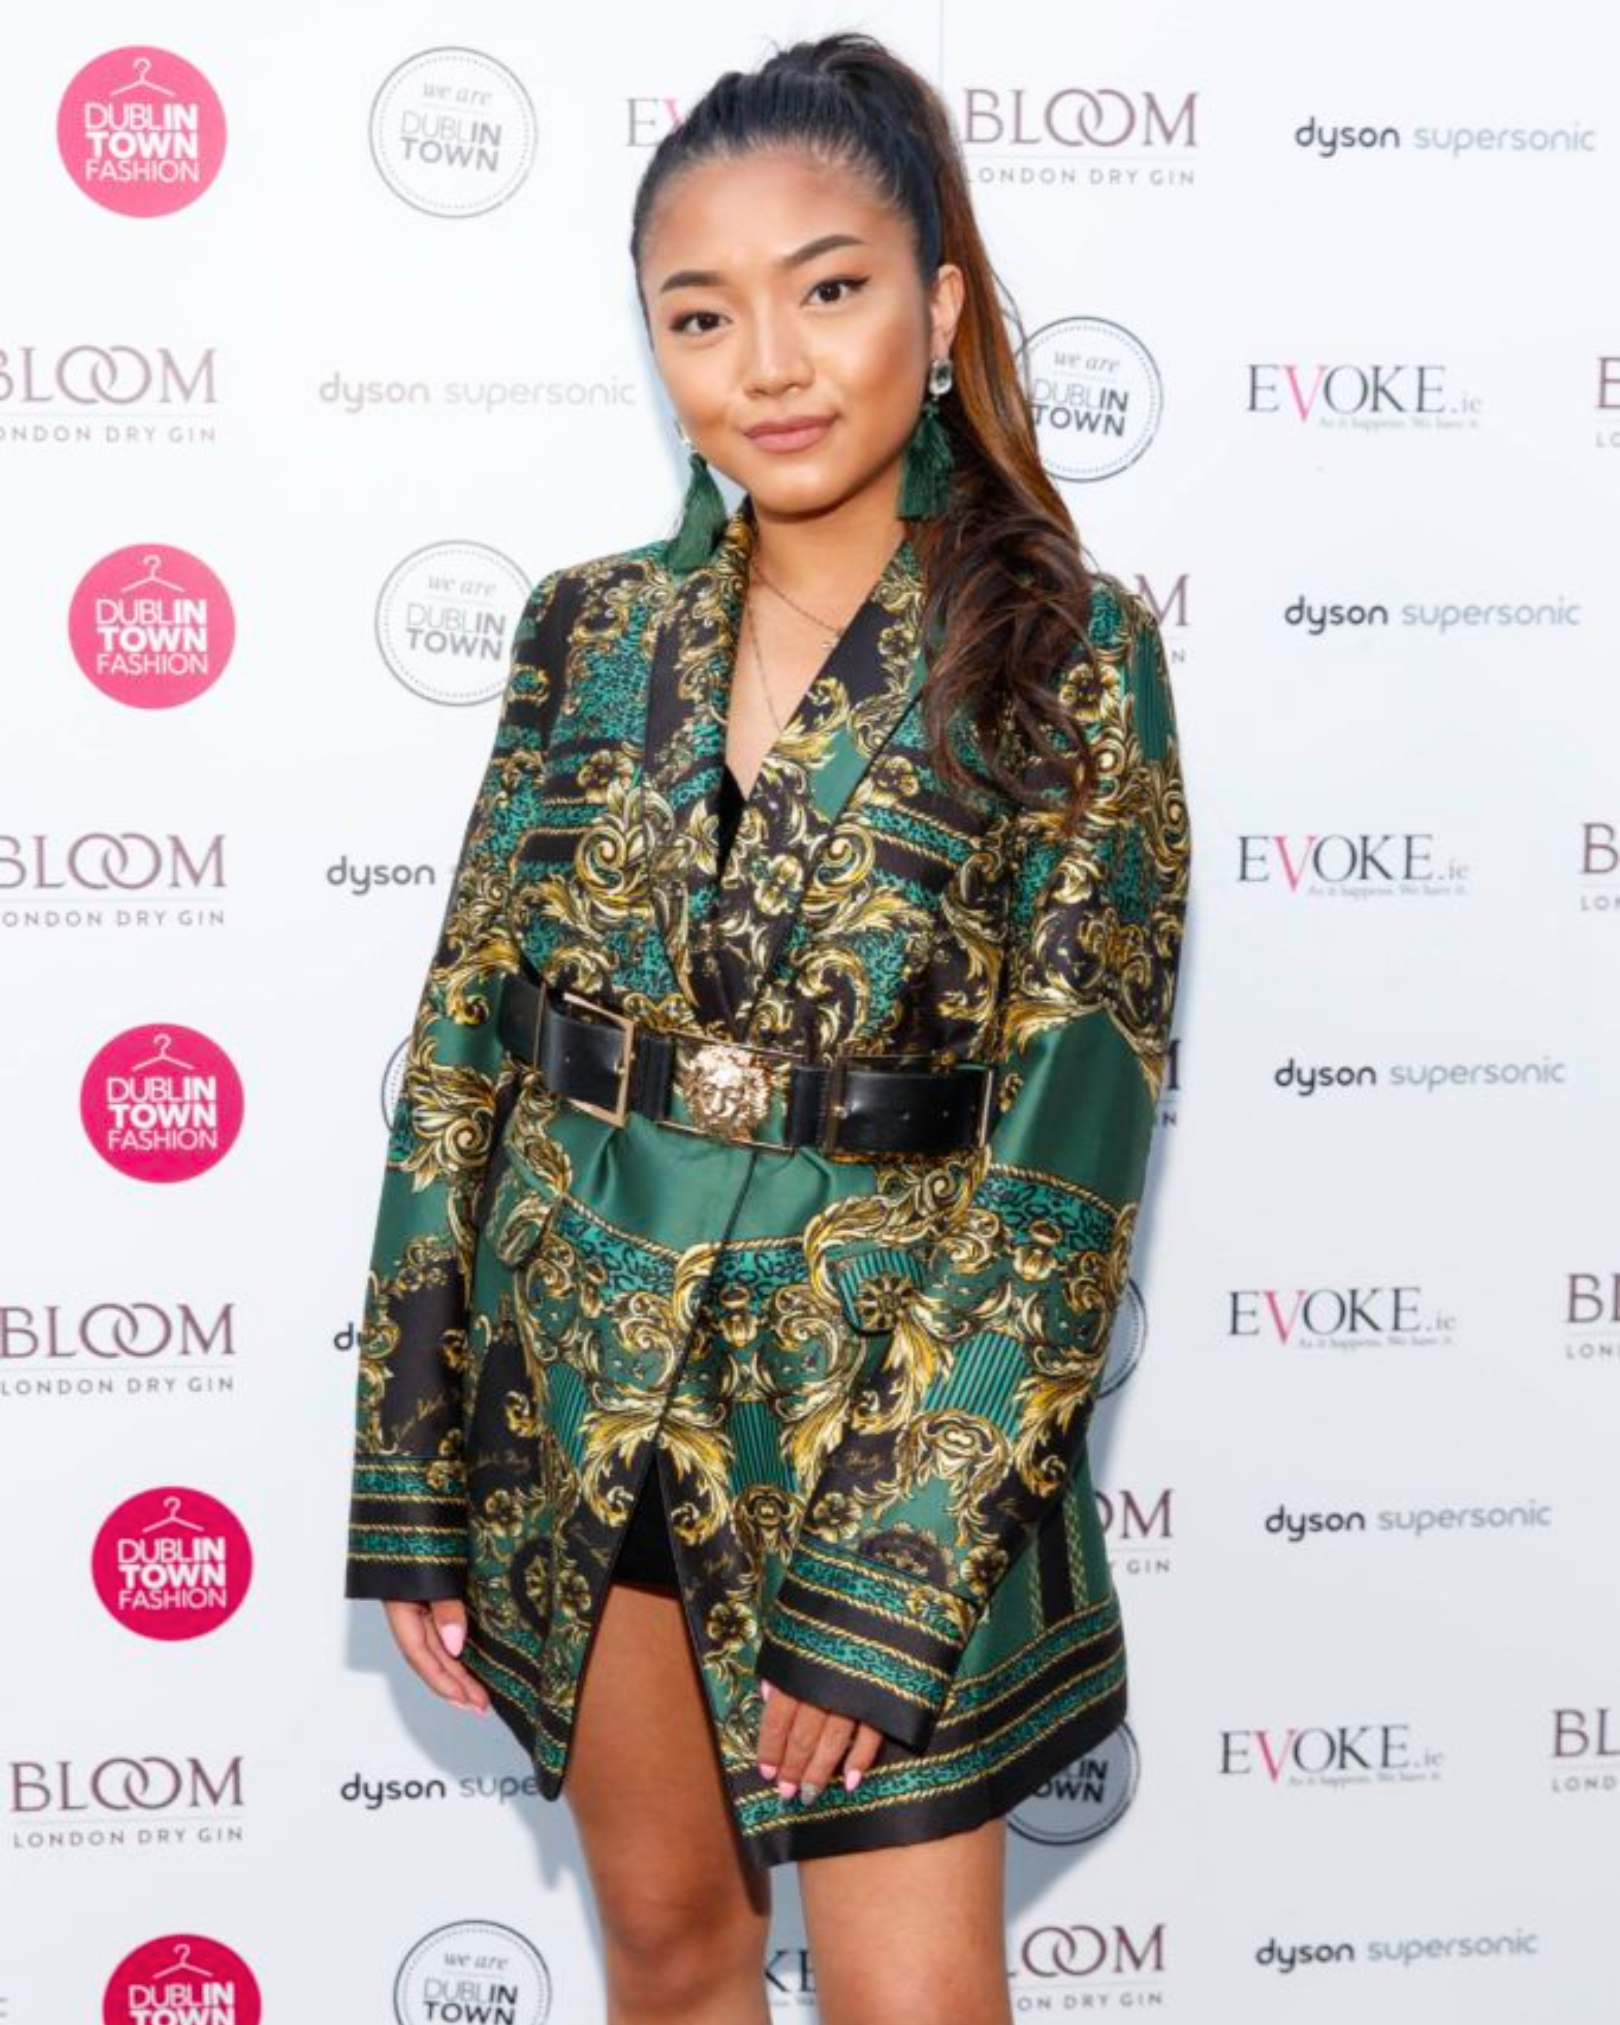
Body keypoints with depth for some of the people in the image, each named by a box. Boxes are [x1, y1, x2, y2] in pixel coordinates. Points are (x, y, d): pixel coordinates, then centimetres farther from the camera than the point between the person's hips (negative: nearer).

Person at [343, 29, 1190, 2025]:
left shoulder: (1068, 653, -9)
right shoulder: (590, 628, 1)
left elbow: (1065, 1133, -12)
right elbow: (465, 1045, 3)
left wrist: (884, 1591, -15)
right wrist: (416, 1488, 1)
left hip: (884, 1413, -3)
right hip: (578, 1393, 4)